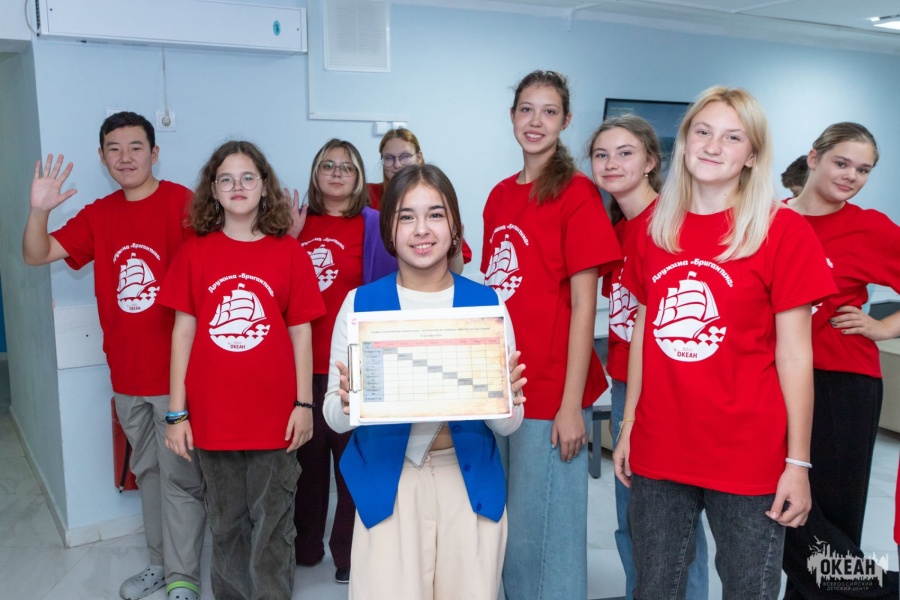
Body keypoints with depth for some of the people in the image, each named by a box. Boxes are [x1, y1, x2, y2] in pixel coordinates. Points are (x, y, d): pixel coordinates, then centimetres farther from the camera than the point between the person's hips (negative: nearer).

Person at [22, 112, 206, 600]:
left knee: (179, 475, 3)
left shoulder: (182, 203, -10)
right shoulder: (98, 215, 8)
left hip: (175, 371, -6)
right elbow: (37, 255, 7)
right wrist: (39, 211, -11)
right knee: (147, 470, 19)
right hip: (127, 374, 6)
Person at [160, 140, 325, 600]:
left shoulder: (289, 253, -1)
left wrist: (304, 404, -1)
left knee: (272, 527, 10)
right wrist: (176, 412, 1)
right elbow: (183, 331, 3)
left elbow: (300, 333, 2)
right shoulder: (195, 252, 1)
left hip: (274, 418, -1)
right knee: (226, 525, 16)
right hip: (213, 418, 1)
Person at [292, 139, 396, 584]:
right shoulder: (298, 224, 8)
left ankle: (350, 552, 20)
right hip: (301, 362, 4)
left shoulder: (373, 225, -1)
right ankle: (305, 544, 32)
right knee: (307, 456, 15)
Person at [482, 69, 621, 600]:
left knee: (544, 534, 4)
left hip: (552, 396, -6)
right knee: (509, 530, 18)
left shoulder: (577, 193, -8)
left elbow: (583, 305, -11)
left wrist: (571, 404, -14)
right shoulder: (500, 196, 10)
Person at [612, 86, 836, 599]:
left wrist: (798, 462, -8)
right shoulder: (654, 230, 6)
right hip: (659, 452, 4)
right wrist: (629, 426, 9)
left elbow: (794, 354, -7)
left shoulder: (783, 230, -6)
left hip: (748, 456, -3)